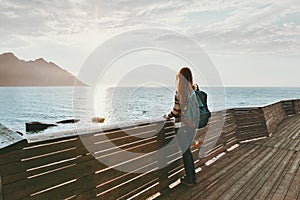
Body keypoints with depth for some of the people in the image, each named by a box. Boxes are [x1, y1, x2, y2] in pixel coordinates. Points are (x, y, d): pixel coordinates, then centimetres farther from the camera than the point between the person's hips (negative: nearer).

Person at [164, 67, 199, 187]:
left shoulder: (180, 92, -16)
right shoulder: (192, 91, 5)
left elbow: (176, 110, -15)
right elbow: (191, 109, 10)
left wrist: (167, 116, 3)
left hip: (184, 126, -7)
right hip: (192, 124, 7)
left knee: (185, 151, 5)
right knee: (187, 150, 19)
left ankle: (189, 179, 15)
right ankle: (193, 176, 27)